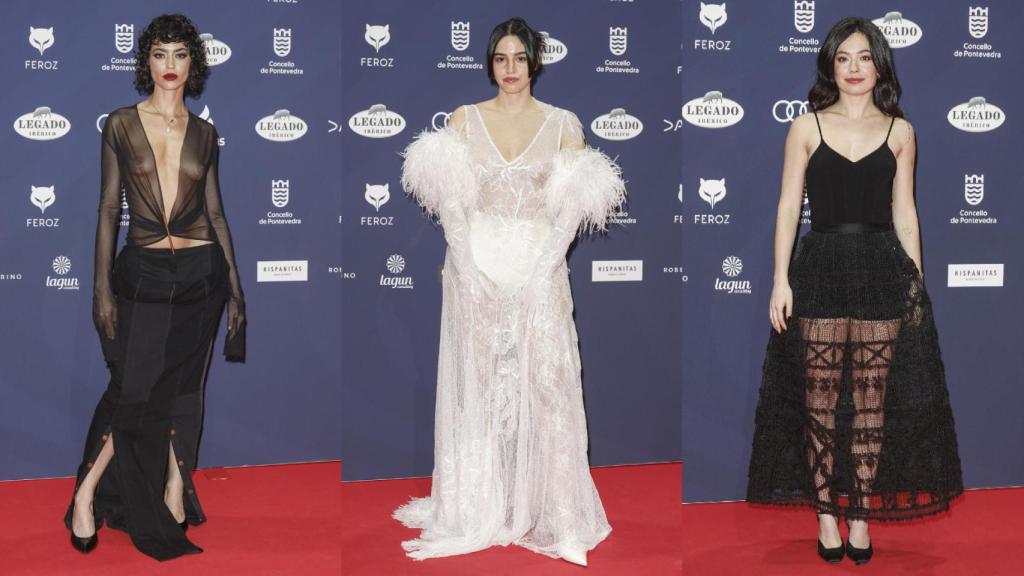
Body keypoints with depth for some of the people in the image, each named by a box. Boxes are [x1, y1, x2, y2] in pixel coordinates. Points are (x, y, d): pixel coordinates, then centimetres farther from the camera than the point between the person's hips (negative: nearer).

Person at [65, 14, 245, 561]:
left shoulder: (203, 133, 7)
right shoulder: (121, 124, 1)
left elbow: (216, 213, 10)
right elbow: (108, 207, 0)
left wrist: (235, 289, 7)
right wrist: (101, 285, -6)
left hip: (200, 273, 2)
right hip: (141, 272, -2)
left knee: (183, 387, 8)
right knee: (134, 387, -7)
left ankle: (175, 487, 23)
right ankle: (87, 492, 10)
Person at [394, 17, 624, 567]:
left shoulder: (562, 124, 3)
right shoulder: (464, 119, 5)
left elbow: (573, 206, -2)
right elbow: (450, 202, -1)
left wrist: (542, 269, -11)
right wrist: (468, 267, -11)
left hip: (540, 268, -1)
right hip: (476, 267, 1)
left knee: (544, 384, -3)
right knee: (477, 386, 5)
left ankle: (548, 511, 8)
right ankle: (478, 510, 16)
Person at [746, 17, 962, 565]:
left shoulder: (899, 131, 8)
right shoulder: (806, 127, 4)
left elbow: (904, 213, 9)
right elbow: (788, 205, 1)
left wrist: (916, 283, 4)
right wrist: (781, 280, -6)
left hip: (883, 273, 1)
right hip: (821, 270, -1)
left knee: (872, 401, 3)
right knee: (820, 400, 2)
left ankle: (860, 514, 14)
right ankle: (825, 512, 14)